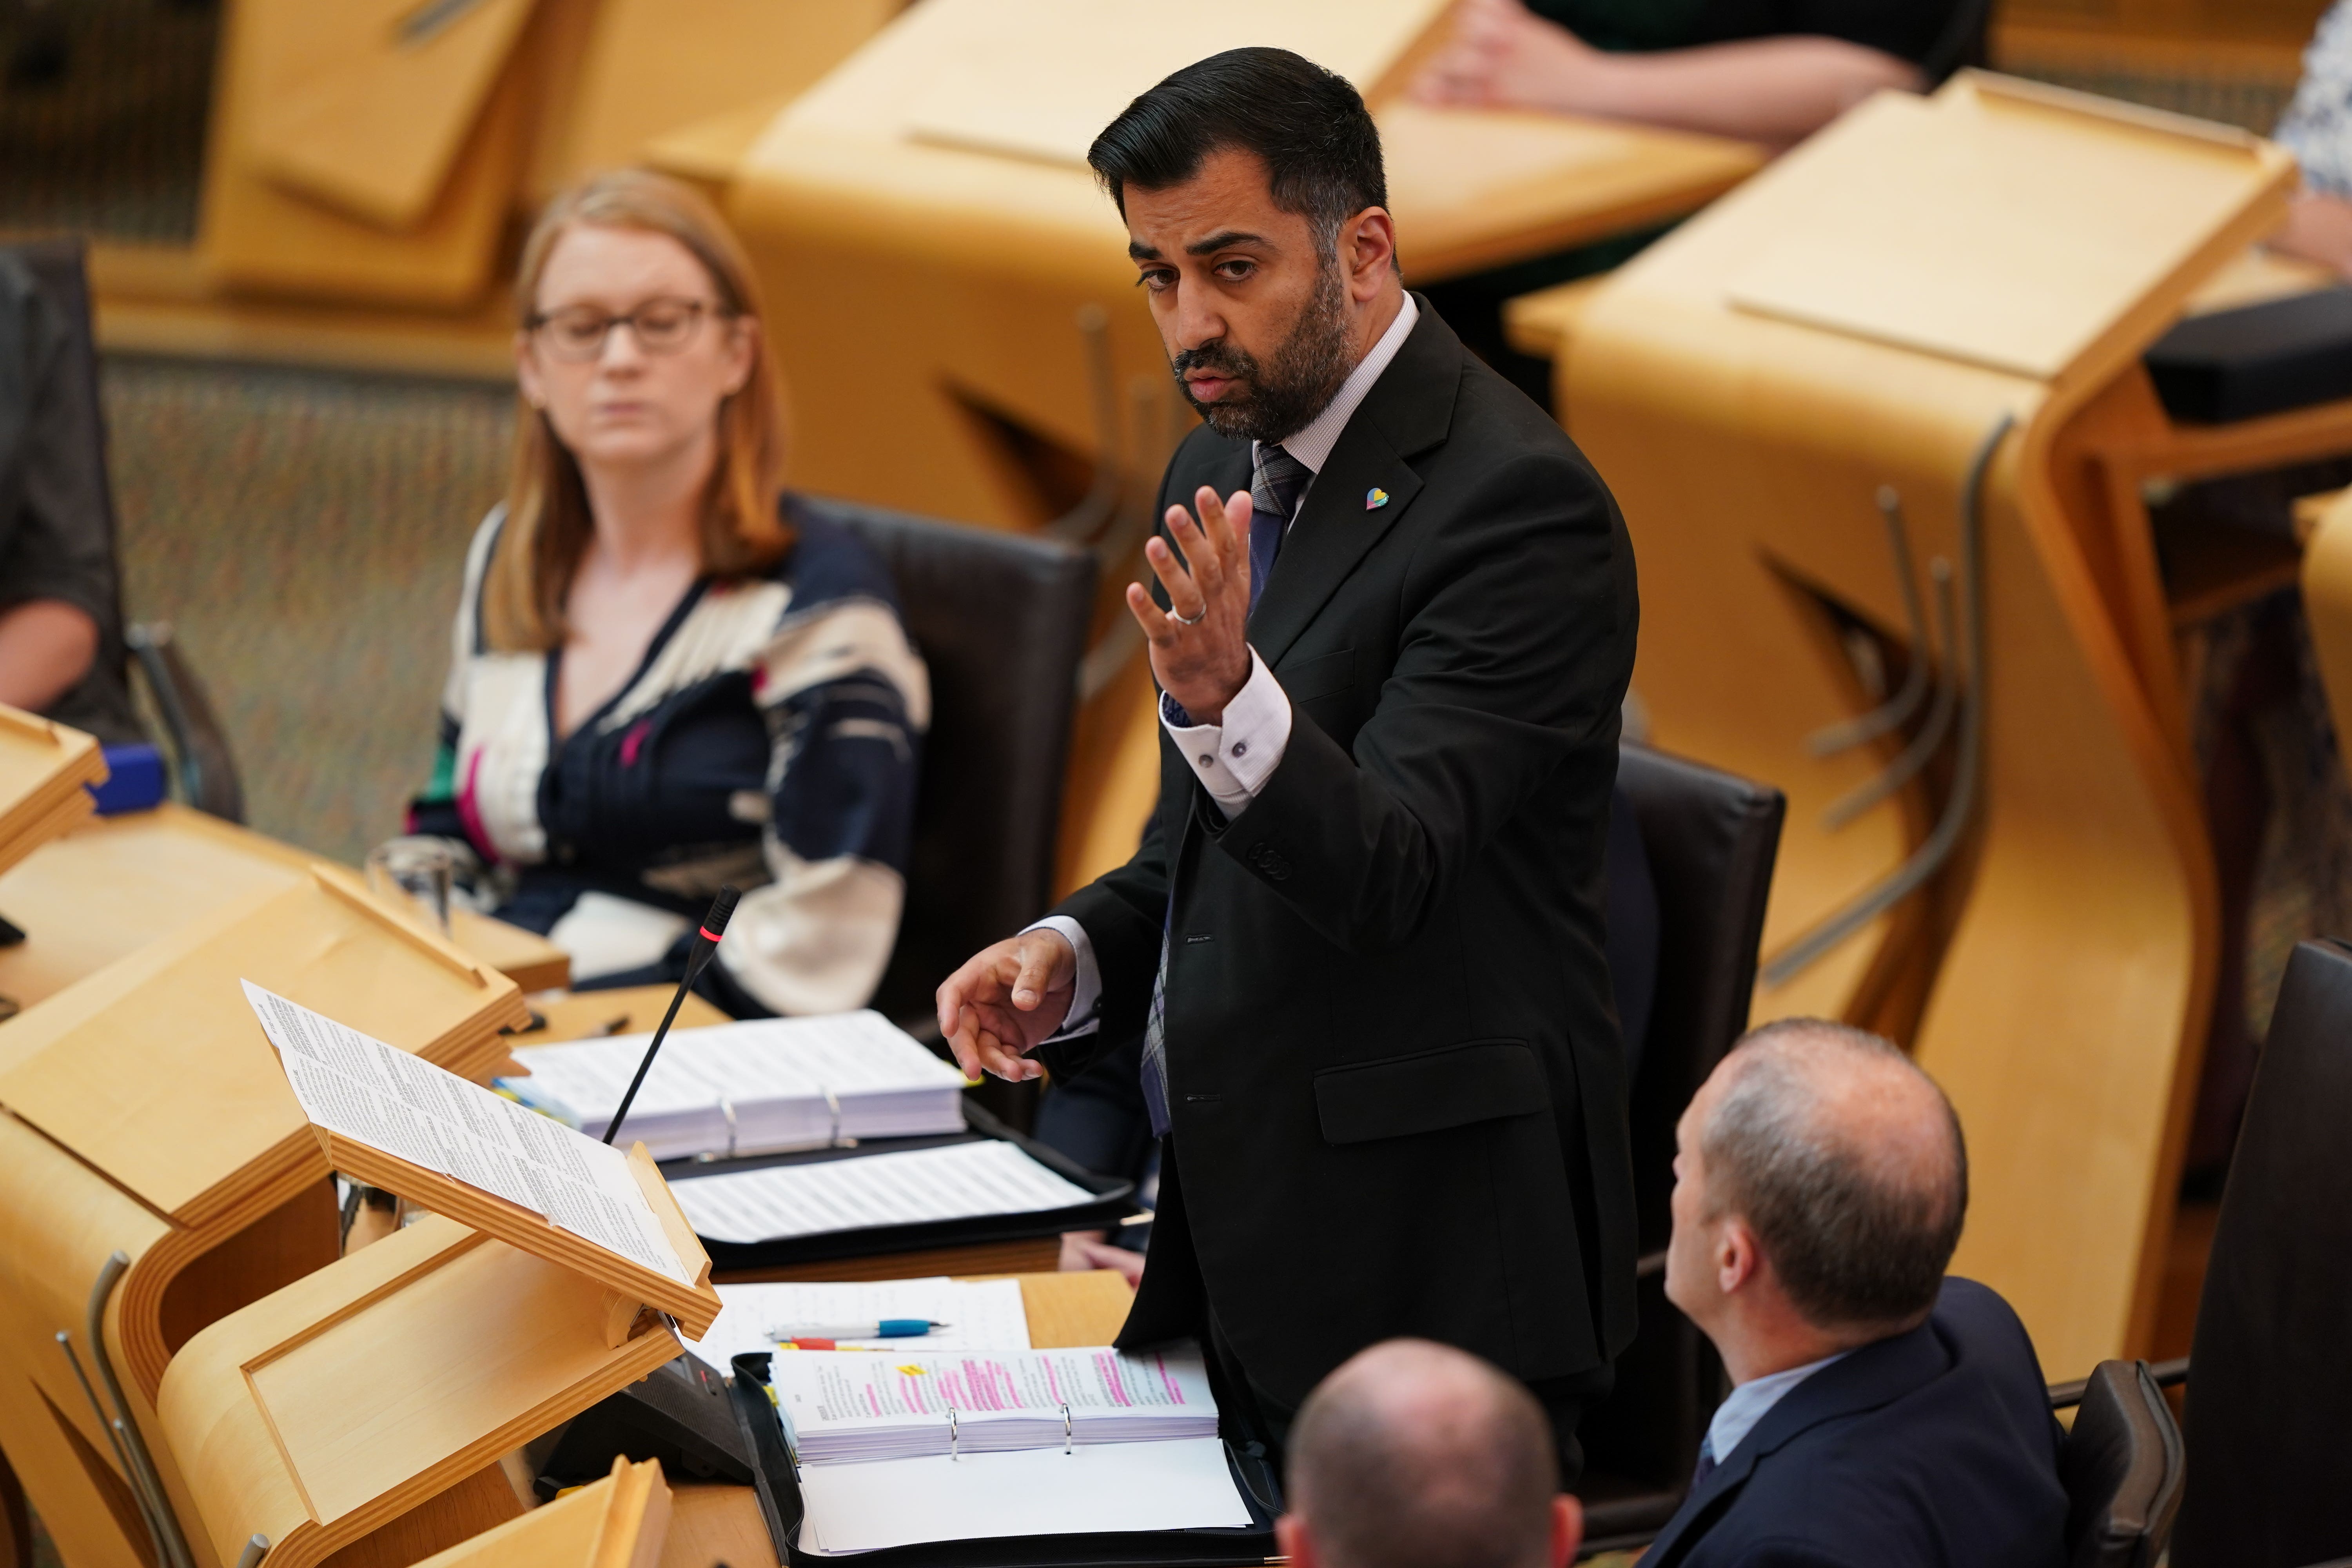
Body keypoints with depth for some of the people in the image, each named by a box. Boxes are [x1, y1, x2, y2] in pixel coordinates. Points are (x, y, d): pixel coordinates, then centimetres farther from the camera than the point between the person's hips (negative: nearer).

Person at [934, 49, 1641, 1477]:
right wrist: (1076, 951, 1)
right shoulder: (1230, 470, 10)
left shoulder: (1518, 501, -17)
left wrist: (1225, 699, -42)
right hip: (1225, 1228, 8)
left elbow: (1386, 873, -26)